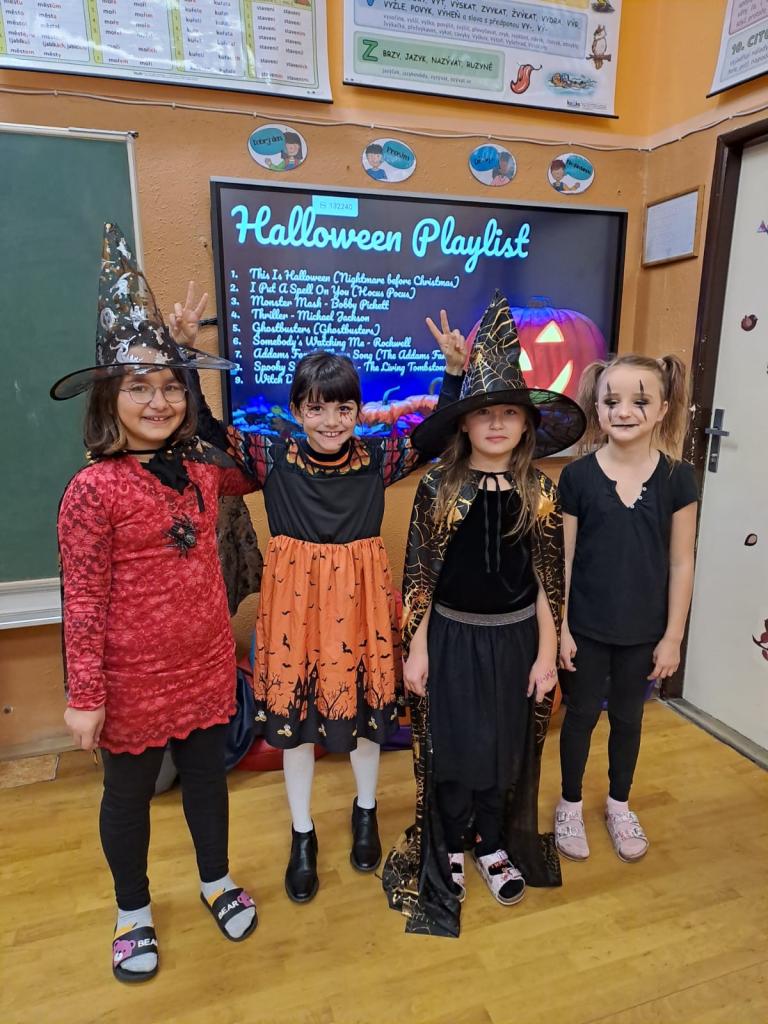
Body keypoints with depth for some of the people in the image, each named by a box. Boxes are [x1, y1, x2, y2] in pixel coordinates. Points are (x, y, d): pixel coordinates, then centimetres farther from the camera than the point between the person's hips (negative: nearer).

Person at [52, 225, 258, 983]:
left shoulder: (200, 468, -2)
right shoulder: (93, 489, -16)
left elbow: (252, 479, 18)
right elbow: (82, 600, -15)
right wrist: (84, 694, -13)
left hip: (205, 665, 5)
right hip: (133, 679, -4)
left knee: (206, 775, 22)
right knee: (128, 792, 18)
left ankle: (217, 881, 47)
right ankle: (133, 911, 43)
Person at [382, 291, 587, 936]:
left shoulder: (540, 492, -4)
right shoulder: (438, 488, -8)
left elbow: (549, 581, 0)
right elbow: (418, 574, -5)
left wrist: (546, 652, -1)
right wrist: (416, 647, -5)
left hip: (515, 636, 2)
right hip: (451, 634, -1)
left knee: (505, 746, 16)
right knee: (452, 746, 11)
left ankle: (493, 844, 42)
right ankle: (448, 847, 37)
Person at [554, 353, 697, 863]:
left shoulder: (678, 477, -7)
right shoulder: (578, 475, -11)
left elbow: (681, 562, -3)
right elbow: (563, 557, -7)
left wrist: (673, 635, -2)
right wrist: (559, 626, -6)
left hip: (644, 629, 2)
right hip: (587, 626, -1)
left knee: (628, 717, 20)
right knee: (582, 715, 15)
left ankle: (619, 805, 43)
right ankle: (571, 805, 37)